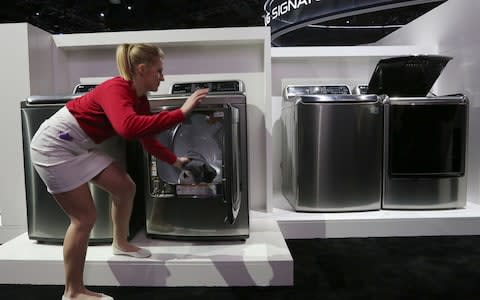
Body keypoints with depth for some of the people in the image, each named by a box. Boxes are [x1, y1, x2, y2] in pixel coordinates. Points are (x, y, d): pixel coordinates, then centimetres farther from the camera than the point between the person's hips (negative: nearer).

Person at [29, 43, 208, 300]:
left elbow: (147, 140, 15)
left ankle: (120, 244, 32)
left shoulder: (139, 100, 2)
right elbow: (128, 127, -49)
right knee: (84, 217, -7)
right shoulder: (116, 90, -27)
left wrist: (174, 160, 17)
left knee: (125, 187, 9)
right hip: (55, 145, -9)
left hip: (80, 147, 9)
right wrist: (180, 113, -47)